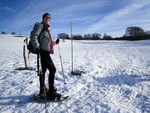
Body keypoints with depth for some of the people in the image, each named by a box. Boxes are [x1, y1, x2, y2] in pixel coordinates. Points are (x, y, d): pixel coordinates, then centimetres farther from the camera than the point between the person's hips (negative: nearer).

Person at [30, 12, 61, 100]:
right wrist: (37, 48, -23)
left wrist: (55, 42, 17)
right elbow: (33, 36, -16)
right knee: (52, 69, -13)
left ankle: (42, 91, 22)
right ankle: (51, 92, -8)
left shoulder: (47, 28, 24)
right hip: (43, 52, -9)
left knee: (43, 71, 12)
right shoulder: (40, 25, -2)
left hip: (46, 52, 9)